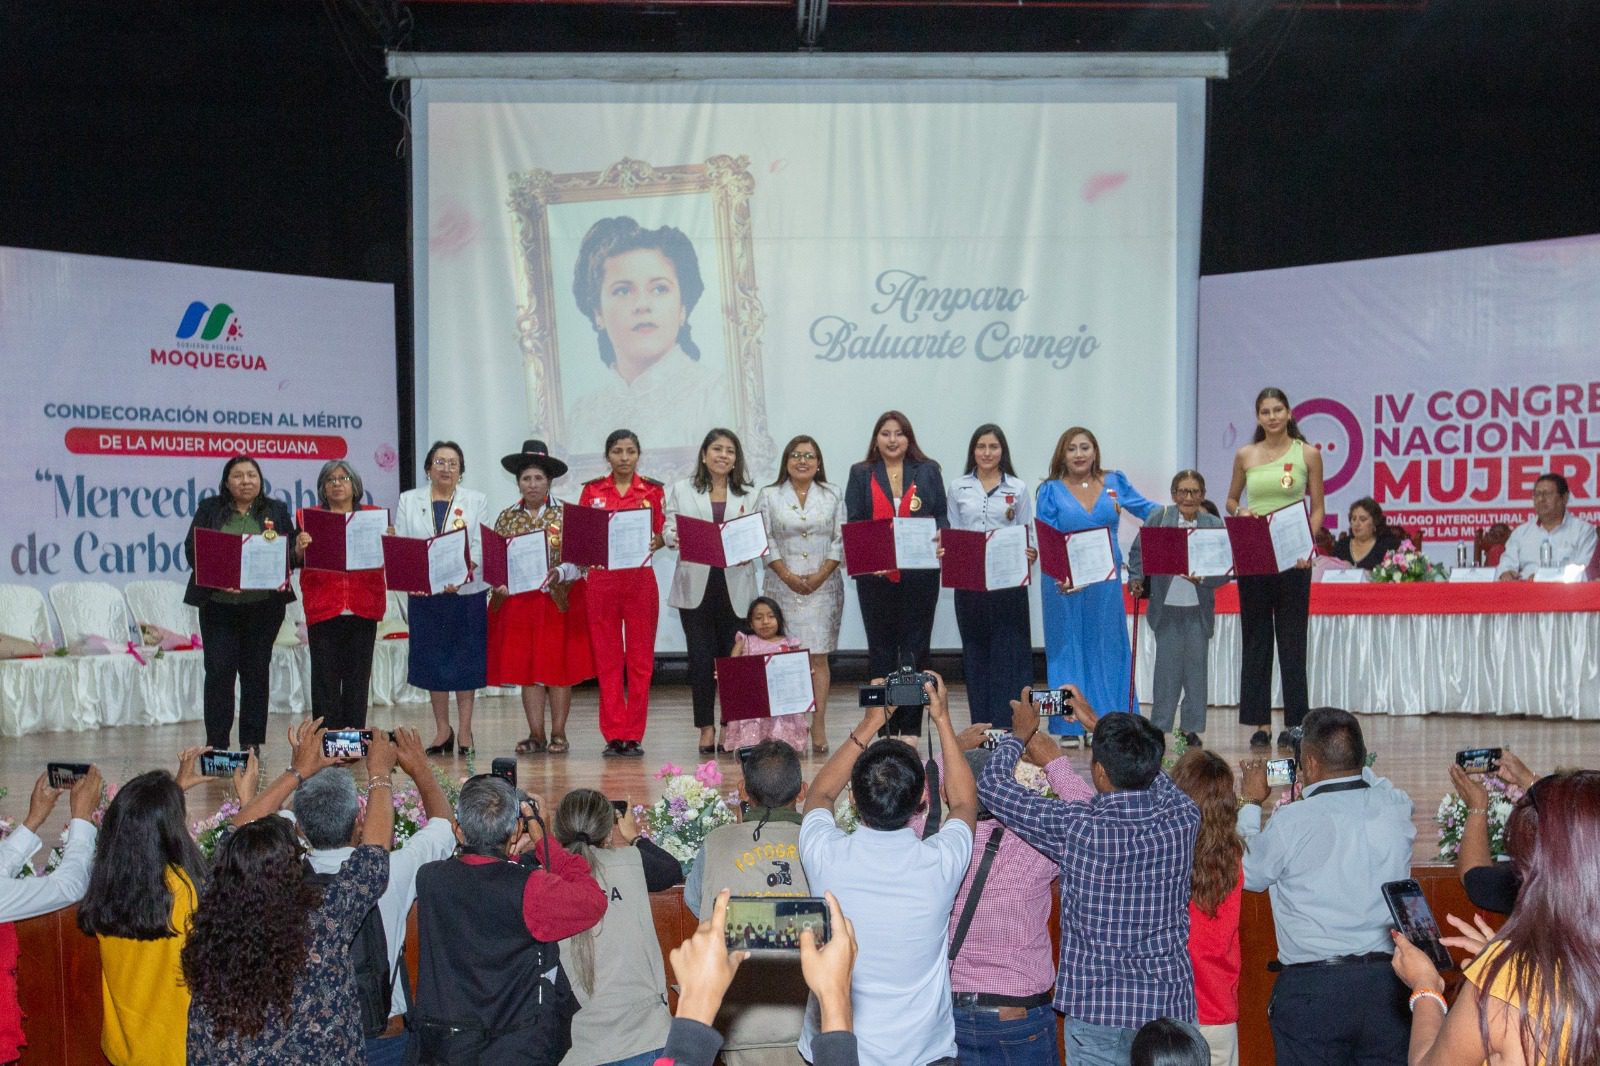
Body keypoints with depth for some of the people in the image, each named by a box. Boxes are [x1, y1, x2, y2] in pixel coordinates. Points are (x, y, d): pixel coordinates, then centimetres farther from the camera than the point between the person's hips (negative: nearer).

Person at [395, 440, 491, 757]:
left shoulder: (476, 501, 6)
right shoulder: (408, 500, 10)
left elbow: (481, 546, -4)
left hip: (467, 591, -1)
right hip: (424, 592, 2)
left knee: (465, 659, 1)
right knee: (432, 660, 5)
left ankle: (465, 730, 9)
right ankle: (442, 729, 16)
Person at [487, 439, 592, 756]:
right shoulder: (507, 517, 10)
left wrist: (559, 573, -23)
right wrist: (498, 583, -8)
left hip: (559, 600, -3)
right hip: (517, 601, 3)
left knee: (559, 665, 0)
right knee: (524, 667, 4)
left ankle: (559, 733, 8)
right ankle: (536, 734, 11)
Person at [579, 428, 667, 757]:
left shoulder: (653, 491, 5)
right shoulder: (592, 490, 7)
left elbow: (662, 534, 5)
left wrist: (653, 544, -16)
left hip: (640, 579, -1)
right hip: (601, 579, 1)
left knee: (640, 658, 1)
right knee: (606, 657, 2)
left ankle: (633, 734, 8)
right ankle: (613, 734, 8)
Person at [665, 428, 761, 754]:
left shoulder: (748, 495, 15)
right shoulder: (682, 490, 12)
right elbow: (668, 530, 5)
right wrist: (677, 538, -17)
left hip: (735, 585, 1)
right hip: (695, 584, -1)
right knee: (701, 657, -2)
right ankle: (706, 727, 6)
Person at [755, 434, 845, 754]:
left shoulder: (832, 496, 9)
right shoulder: (768, 496, 6)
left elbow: (841, 540, 5)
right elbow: (764, 541, 2)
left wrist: (821, 575, -7)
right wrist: (787, 576, -8)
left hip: (823, 587, 1)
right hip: (783, 587, 0)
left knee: (818, 656, -2)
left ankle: (819, 727, 0)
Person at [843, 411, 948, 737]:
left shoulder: (928, 471, 10)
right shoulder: (861, 474, 9)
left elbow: (941, 517, 9)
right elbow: (852, 523, 3)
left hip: (919, 573, 0)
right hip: (875, 575, 0)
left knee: (915, 647, 2)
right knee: (881, 648, 5)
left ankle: (912, 728, 8)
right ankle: (884, 730, 12)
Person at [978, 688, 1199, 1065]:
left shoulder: (1076, 828, -22)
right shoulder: (1183, 819, -10)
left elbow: (991, 784, -10)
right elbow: (1148, 773, 14)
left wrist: (1020, 733, 8)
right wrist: (1097, 724, 23)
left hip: (1097, 1008, -3)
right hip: (1171, 1006, 4)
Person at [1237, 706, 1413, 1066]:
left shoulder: (1291, 822, -14)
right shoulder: (1396, 809, -3)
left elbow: (1249, 876, 4)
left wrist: (1251, 803, 14)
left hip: (1310, 986, -4)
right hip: (1386, 982, 4)